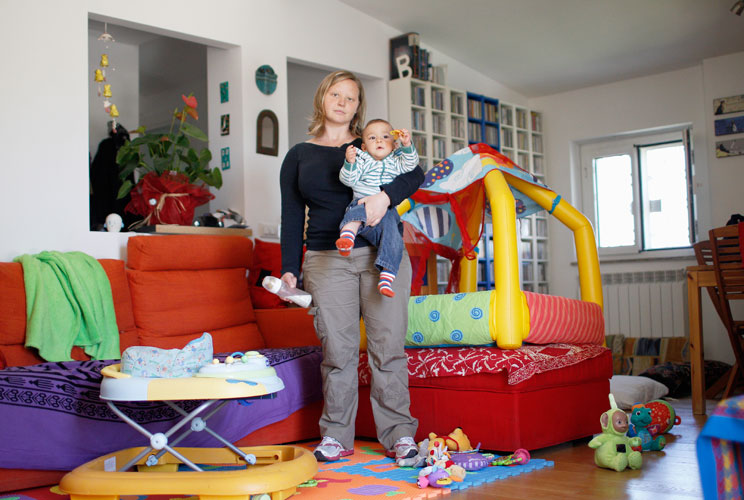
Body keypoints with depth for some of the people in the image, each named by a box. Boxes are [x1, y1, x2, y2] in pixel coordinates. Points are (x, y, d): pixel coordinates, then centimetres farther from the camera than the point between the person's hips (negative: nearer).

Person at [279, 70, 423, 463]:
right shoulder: (298, 156, 16)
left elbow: (415, 173, 0)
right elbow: (292, 218, 13)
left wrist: (385, 195, -19)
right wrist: (289, 269, 3)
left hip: (382, 254, 0)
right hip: (327, 261, 0)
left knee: (388, 345, -4)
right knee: (338, 350, -2)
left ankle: (398, 434, 4)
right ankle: (336, 437, 9)